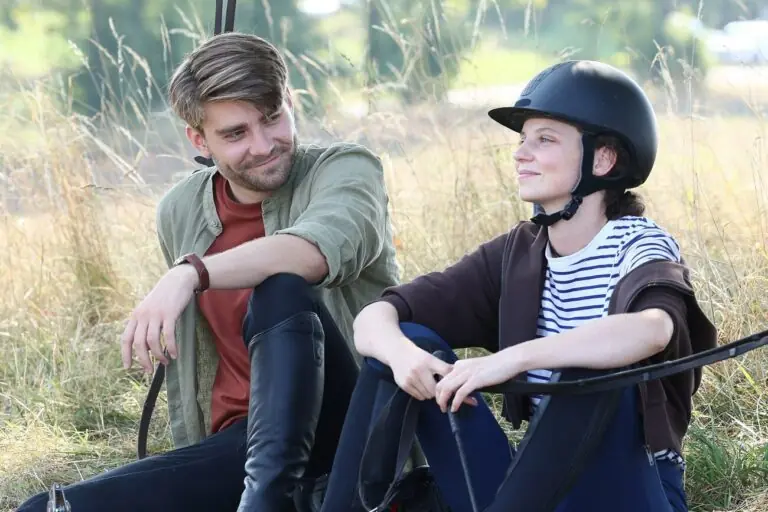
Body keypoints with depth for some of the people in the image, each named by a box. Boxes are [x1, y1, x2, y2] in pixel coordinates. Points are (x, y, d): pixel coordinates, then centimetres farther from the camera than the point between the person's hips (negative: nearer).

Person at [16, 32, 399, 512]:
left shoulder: (346, 169, -5)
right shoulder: (180, 212, 10)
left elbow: (324, 246, -30)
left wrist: (192, 273, -42)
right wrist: (192, 469, 21)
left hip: (354, 430, -4)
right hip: (242, 444, 5)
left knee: (280, 291, -34)